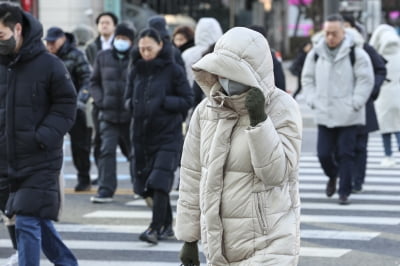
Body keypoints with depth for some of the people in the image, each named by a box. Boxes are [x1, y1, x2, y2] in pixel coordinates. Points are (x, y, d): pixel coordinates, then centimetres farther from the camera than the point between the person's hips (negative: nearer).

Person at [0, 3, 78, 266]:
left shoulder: (48, 64, -9)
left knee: (28, 223, -9)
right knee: (38, 222, 15)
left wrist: (43, 137, -16)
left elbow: (66, 105, -5)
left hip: (40, 162, -5)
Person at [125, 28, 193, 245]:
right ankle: (167, 226, 23)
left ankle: (155, 228, -14)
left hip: (168, 135, -5)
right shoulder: (136, 70, 8)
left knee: (160, 182, -15)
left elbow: (187, 101, -4)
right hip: (142, 134, 5)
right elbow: (128, 99, 17)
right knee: (148, 183, 9)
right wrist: (133, 104, -6)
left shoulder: (172, 70, -5)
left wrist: (163, 101, -16)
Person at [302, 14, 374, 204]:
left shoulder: (356, 53, -6)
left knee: (345, 154, -3)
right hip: (324, 115, 3)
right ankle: (332, 176, 35)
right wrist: (313, 101, 4)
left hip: (348, 116, -3)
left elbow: (366, 80, -5)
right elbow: (307, 79, 15)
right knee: (324, 153, 4)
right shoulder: (315, 53, 7)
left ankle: (344, 192, 5)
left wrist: (355, 104, -10)